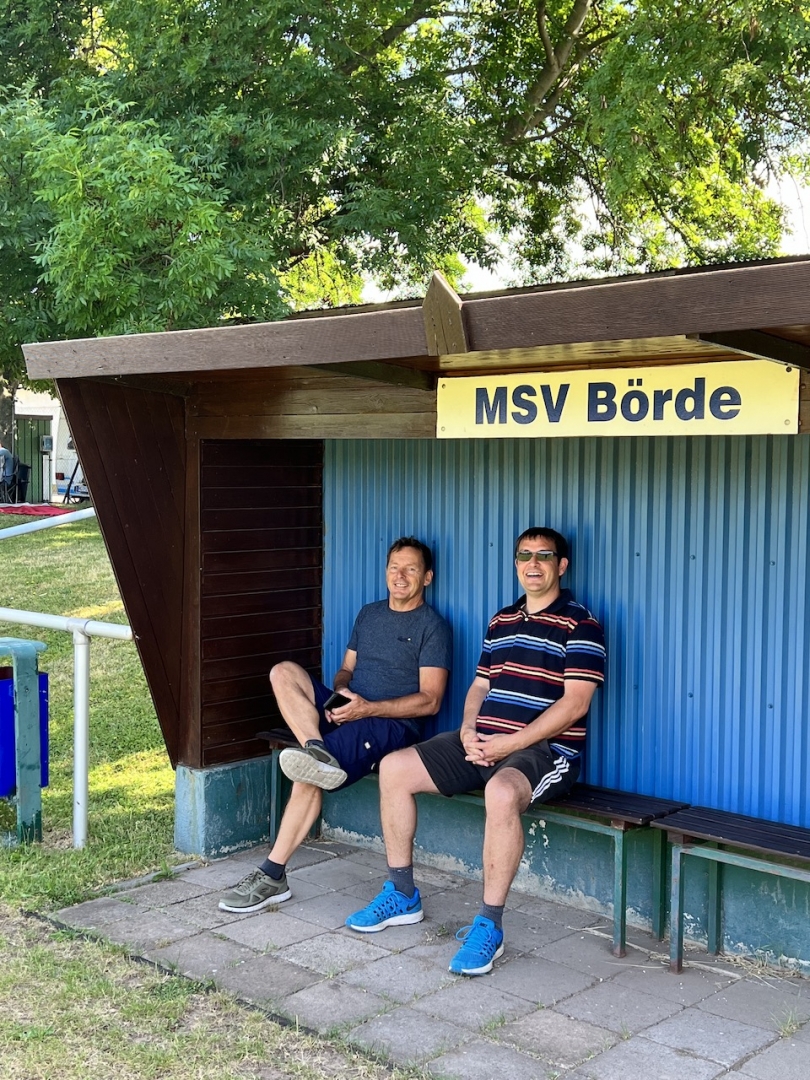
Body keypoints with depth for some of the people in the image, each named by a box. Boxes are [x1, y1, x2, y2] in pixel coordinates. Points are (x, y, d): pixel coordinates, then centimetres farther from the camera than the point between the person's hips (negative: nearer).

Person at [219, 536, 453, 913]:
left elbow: (430, 701, -9)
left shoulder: (432, 627, -2)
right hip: (348, 710, 7)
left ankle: (273, 877, -17)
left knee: (307, 777, -27)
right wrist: (338, 695, -3)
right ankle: (317, 752, -36)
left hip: (391, 723, -7)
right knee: (283, 671, -19)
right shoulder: (368, 614, 20)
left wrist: (368, 708, -19)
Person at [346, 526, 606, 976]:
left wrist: (508, 743, -18)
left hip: (546, 749, -8)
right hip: (483, 742, 8)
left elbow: (574, 703, -14)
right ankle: (403, 896, 9)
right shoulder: (502, 621, 17)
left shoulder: (580, 625, -6)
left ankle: (489, 926, -25)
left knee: (501, 792, -40)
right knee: (394, 769, -3)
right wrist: (468, 730, -1)